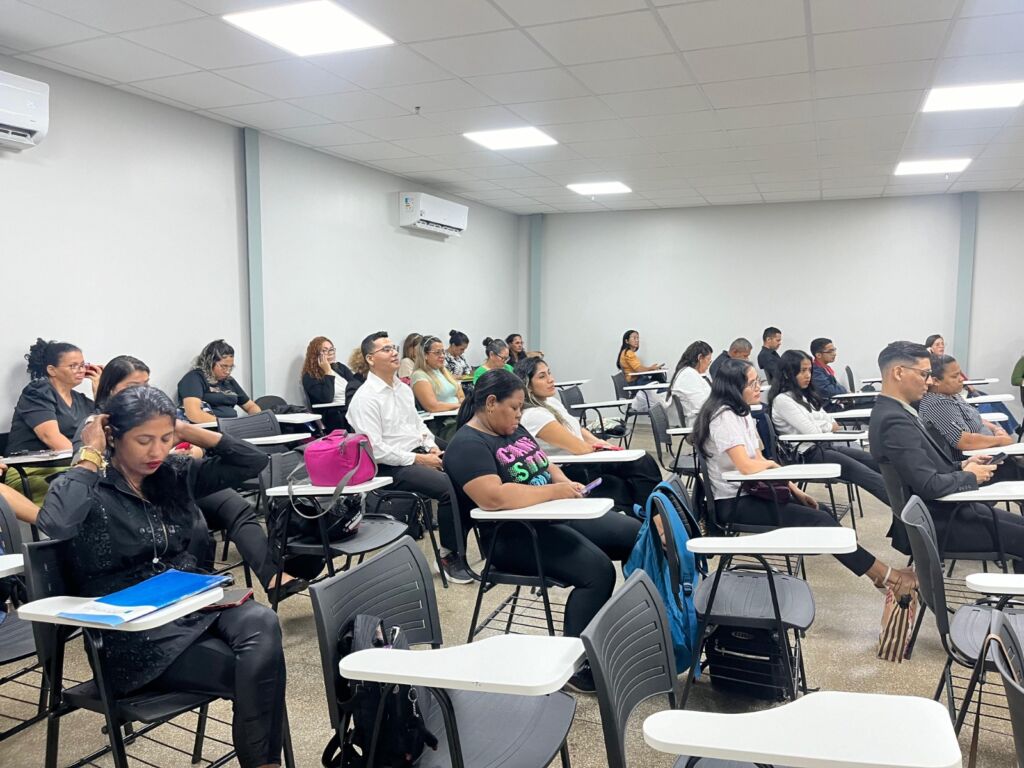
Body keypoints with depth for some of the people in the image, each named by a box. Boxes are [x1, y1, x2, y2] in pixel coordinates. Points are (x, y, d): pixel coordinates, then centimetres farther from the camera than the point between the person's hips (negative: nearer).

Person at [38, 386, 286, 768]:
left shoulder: (175, 473, 8)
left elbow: (253, 461, 7)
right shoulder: (88, 488, -7)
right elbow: (56, 523, -31)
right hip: (135, 633, -5)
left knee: (261, 622, -29)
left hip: (196, 604, 5)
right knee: (257, 673, -23)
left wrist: (189, 431, 1)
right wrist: (90, 456, -18)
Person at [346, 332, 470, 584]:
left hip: (419, 454, 8)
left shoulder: (403, 388, 15)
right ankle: (450, 556, -8)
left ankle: (458, 547, -1)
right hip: (391, 467, -8)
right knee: (450, 488, -27)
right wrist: (418, 459, -17)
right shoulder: (365, 398, -12)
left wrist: (432, 446, 4)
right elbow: (375, 449, -18)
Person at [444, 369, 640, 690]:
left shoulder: (514, 430, 14)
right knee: (596, 570, -27)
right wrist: (553, 491, -22)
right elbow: (494, 497, -28)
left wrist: (566, 482, -3)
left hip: (559, 515, 10)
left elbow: (546, 466, 20)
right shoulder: (467, 444, -14)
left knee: (636, 535, 4)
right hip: (516, 535, -9)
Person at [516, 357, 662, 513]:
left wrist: (601, 444, 0)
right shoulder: (533, 416, -20)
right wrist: (598, 445, 0)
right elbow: (578, 447, -22)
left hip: (587, 460, 9)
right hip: (573, 472, -9)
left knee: (644, 461, -8)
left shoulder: (552, 401, 10)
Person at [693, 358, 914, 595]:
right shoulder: (724, 417, -19)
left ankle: (881, 573, 0)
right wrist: (773, 464, -4)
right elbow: (747, 467, -26)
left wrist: (795, 490, 5)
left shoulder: (740, 413, 11)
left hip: (748, 492, 9)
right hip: (733, 503, -9)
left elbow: (759, 461, 12)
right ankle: (884, 575, -3)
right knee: (819, 521, -13)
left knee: (821, 513, -1)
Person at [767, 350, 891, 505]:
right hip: (809, 454, -9)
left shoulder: (806, 396, 17)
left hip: (826, 445, 9)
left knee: (876, 462, -8)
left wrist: (827, 425, -4)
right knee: (863, 472, -23)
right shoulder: (782, 400, -12)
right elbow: (811, 431, -15)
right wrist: (828, 426, 3)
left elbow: (834, 425, 16)